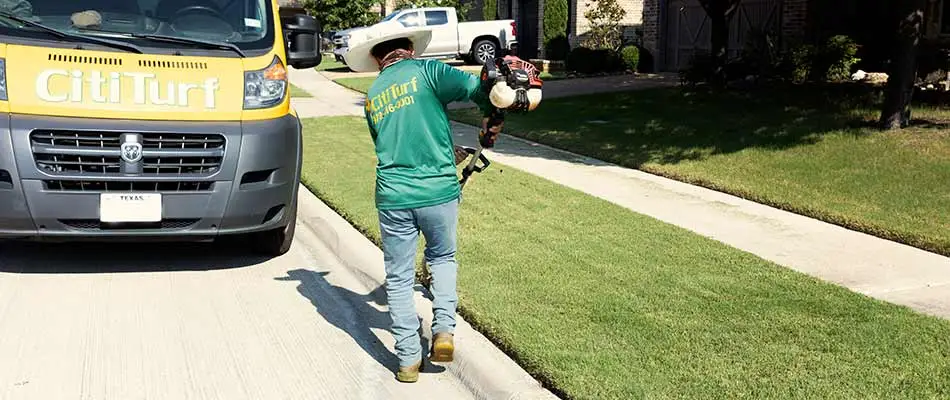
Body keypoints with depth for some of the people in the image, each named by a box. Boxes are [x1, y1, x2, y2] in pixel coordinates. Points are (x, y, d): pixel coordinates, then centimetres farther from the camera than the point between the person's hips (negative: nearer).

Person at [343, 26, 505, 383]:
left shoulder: (372, 96, 15)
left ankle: (408, 359, 16)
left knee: (399, 278, 12)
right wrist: (491, 119, 7)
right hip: (438, 191, -2)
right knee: (443, 258, 23)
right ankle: (444, 330, 8)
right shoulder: (425, 71, -1)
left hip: (393, 197, 3)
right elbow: (478, 87, -13)